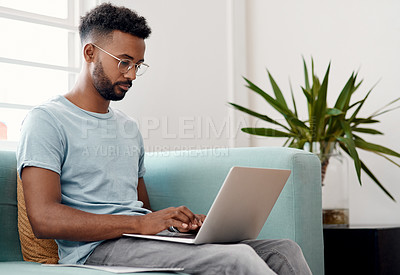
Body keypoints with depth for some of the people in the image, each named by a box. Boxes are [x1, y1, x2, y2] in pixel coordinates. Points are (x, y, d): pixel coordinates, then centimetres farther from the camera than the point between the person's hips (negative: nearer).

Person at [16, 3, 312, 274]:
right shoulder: (47, 121, 0)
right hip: (97, 248, -7)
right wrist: (140, 223, -21)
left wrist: (181, 220, 2)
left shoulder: (129, 127, 25)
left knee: (284, 250, -12)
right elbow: (44, 218, -14)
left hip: (144, 241, 8)